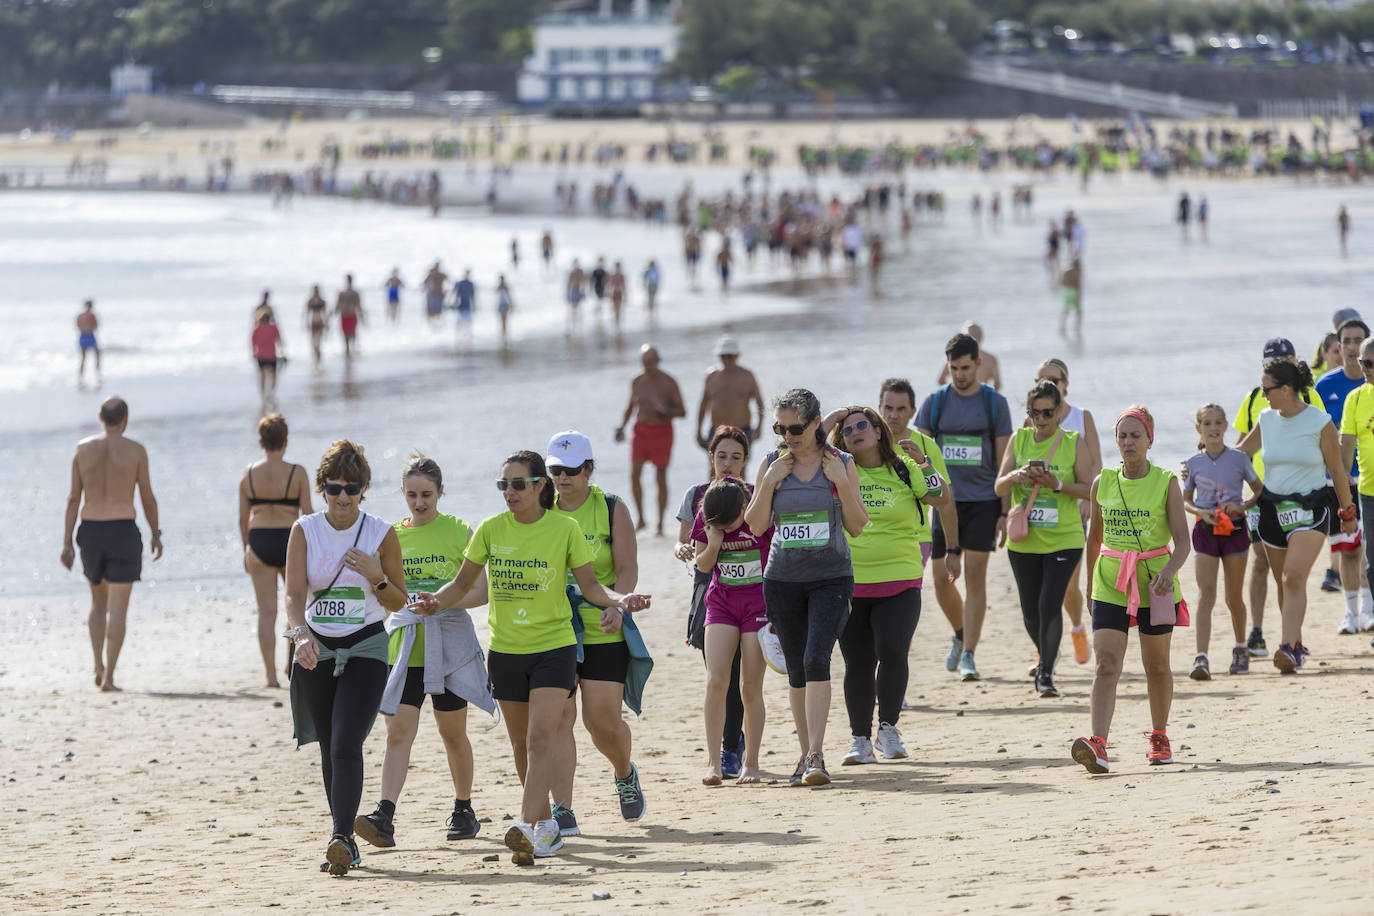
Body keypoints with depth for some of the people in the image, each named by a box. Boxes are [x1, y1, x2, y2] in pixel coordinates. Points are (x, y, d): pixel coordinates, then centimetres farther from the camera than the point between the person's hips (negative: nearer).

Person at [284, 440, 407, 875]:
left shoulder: (381, 534, -4)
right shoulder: (304, 531, -1)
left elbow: (399, 602, 4)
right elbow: (294, 594, -10)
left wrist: (376, 577, -16)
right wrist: (302, 634, -28)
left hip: (365, 648, -2)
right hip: (316, 651, 2)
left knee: (346, 746, -18)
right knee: (329, 750, 8)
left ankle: (342, 838, -23)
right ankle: (344, 840, 20)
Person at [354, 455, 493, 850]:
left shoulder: (458, 531, -2)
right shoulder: (393, 534, 8)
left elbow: (480, 592, -5)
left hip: (449, 643, -2)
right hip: (402, 646, 2)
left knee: (453, 733, 10)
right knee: (398, 732, -11)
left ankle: (463, 810, 28)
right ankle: (384, 818, -22)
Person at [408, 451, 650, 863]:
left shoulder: (564, 528, -5)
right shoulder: (491, 530, 1)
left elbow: (589, 585, 1)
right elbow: (463, 583, 8)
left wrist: (619, 600, -18)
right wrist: (437, 602, -12)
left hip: (554, 646, -3)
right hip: (505, 650, 3)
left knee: (541, 736, -17)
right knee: (521, 744, 10)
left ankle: (528, 827, -22)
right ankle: (547, 825, 25)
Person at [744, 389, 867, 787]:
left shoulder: (841, 464, -1)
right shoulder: (772, 464, 2)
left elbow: (856, 526, -1)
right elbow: (756, 524, 0)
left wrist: (841, 483, -13)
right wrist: (770, 481, -12)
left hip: (831, 578, -3)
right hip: (782, 579, 3)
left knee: (816, 660, -18)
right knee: (796, 669, 8)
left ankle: (816, 756, -21)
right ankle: (807, 753, 20)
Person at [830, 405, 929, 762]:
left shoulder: (904, 470, 5)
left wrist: (922, 463, -15)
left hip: (899, 582, -1)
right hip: (850, 583, 1)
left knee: (892, 652, -17)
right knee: (858, 664, 2)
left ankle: (888, 727, 3)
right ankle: (860, 739, 15)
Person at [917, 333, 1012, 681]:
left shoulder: (994, 404, 2)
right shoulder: (935, 403, 5)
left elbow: (1003, 461, 3)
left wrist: (1005, 512, -1)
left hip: (983, 500, -2)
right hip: (945, 499, 2)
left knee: (975, 575, -4)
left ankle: (968, 656, -1)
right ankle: (961, 633, 23)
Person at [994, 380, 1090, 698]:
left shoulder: (1073, 443, -3)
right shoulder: (1019, 439, 4)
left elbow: (1089, 489, -5)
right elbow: (999, 488, 2)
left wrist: (1057, 484, -21)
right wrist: (1015, 475, -20)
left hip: (1064, 540, -3)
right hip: (1024, 541, 3)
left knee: (1050, 604, -15)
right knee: (1030, 609, 11)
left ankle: (1046, 673, -9)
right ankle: (1047, 655, 38)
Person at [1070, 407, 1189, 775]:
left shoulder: (1166, 484, -4)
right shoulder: (1103, 484, 4)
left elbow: (1182, 541, -9)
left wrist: (1168, 571, -27)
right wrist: (1090, 583, 21)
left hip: (1155, 583, -1)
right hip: (1111, 585, 1)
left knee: (1156, 665, 13)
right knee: (1106, 665, -13)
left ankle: (1159, 737, 33)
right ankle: (1098, 746, -26)